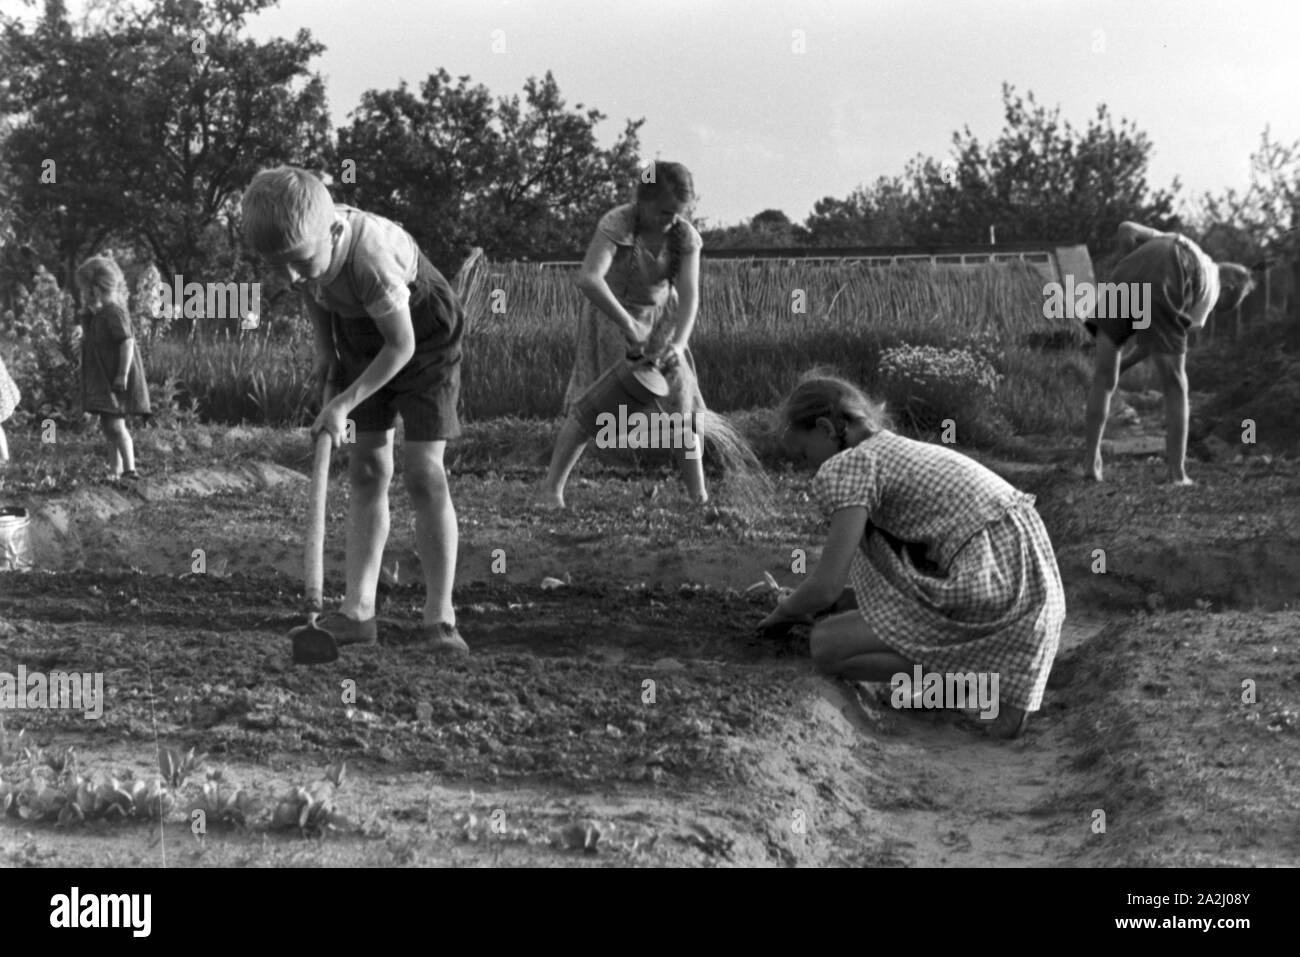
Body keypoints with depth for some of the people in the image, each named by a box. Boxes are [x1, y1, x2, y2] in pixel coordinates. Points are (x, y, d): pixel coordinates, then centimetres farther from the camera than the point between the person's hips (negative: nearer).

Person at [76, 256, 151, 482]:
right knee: (107, 426, 12)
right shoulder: (96, 313, 15)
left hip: (117, 378, -11)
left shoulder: (114, 311, -17)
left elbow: (127, 341, -24)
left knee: (115, 425, -16)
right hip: (103, 378, 11)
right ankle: (117, 472, 17)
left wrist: (123, 374, -27)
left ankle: (130, 470, -16)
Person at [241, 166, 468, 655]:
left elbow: (401, 345, -29)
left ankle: (439, 618, -12)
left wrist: (344, 404, -27)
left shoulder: (372, 258, -40)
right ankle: (359, 608, 1)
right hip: (361, 340, 7)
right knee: (366, 468, 2)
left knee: (425, 472, -14)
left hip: (425, 339, -6)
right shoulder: (302, 242, -20)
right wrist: (324, 348, -2)